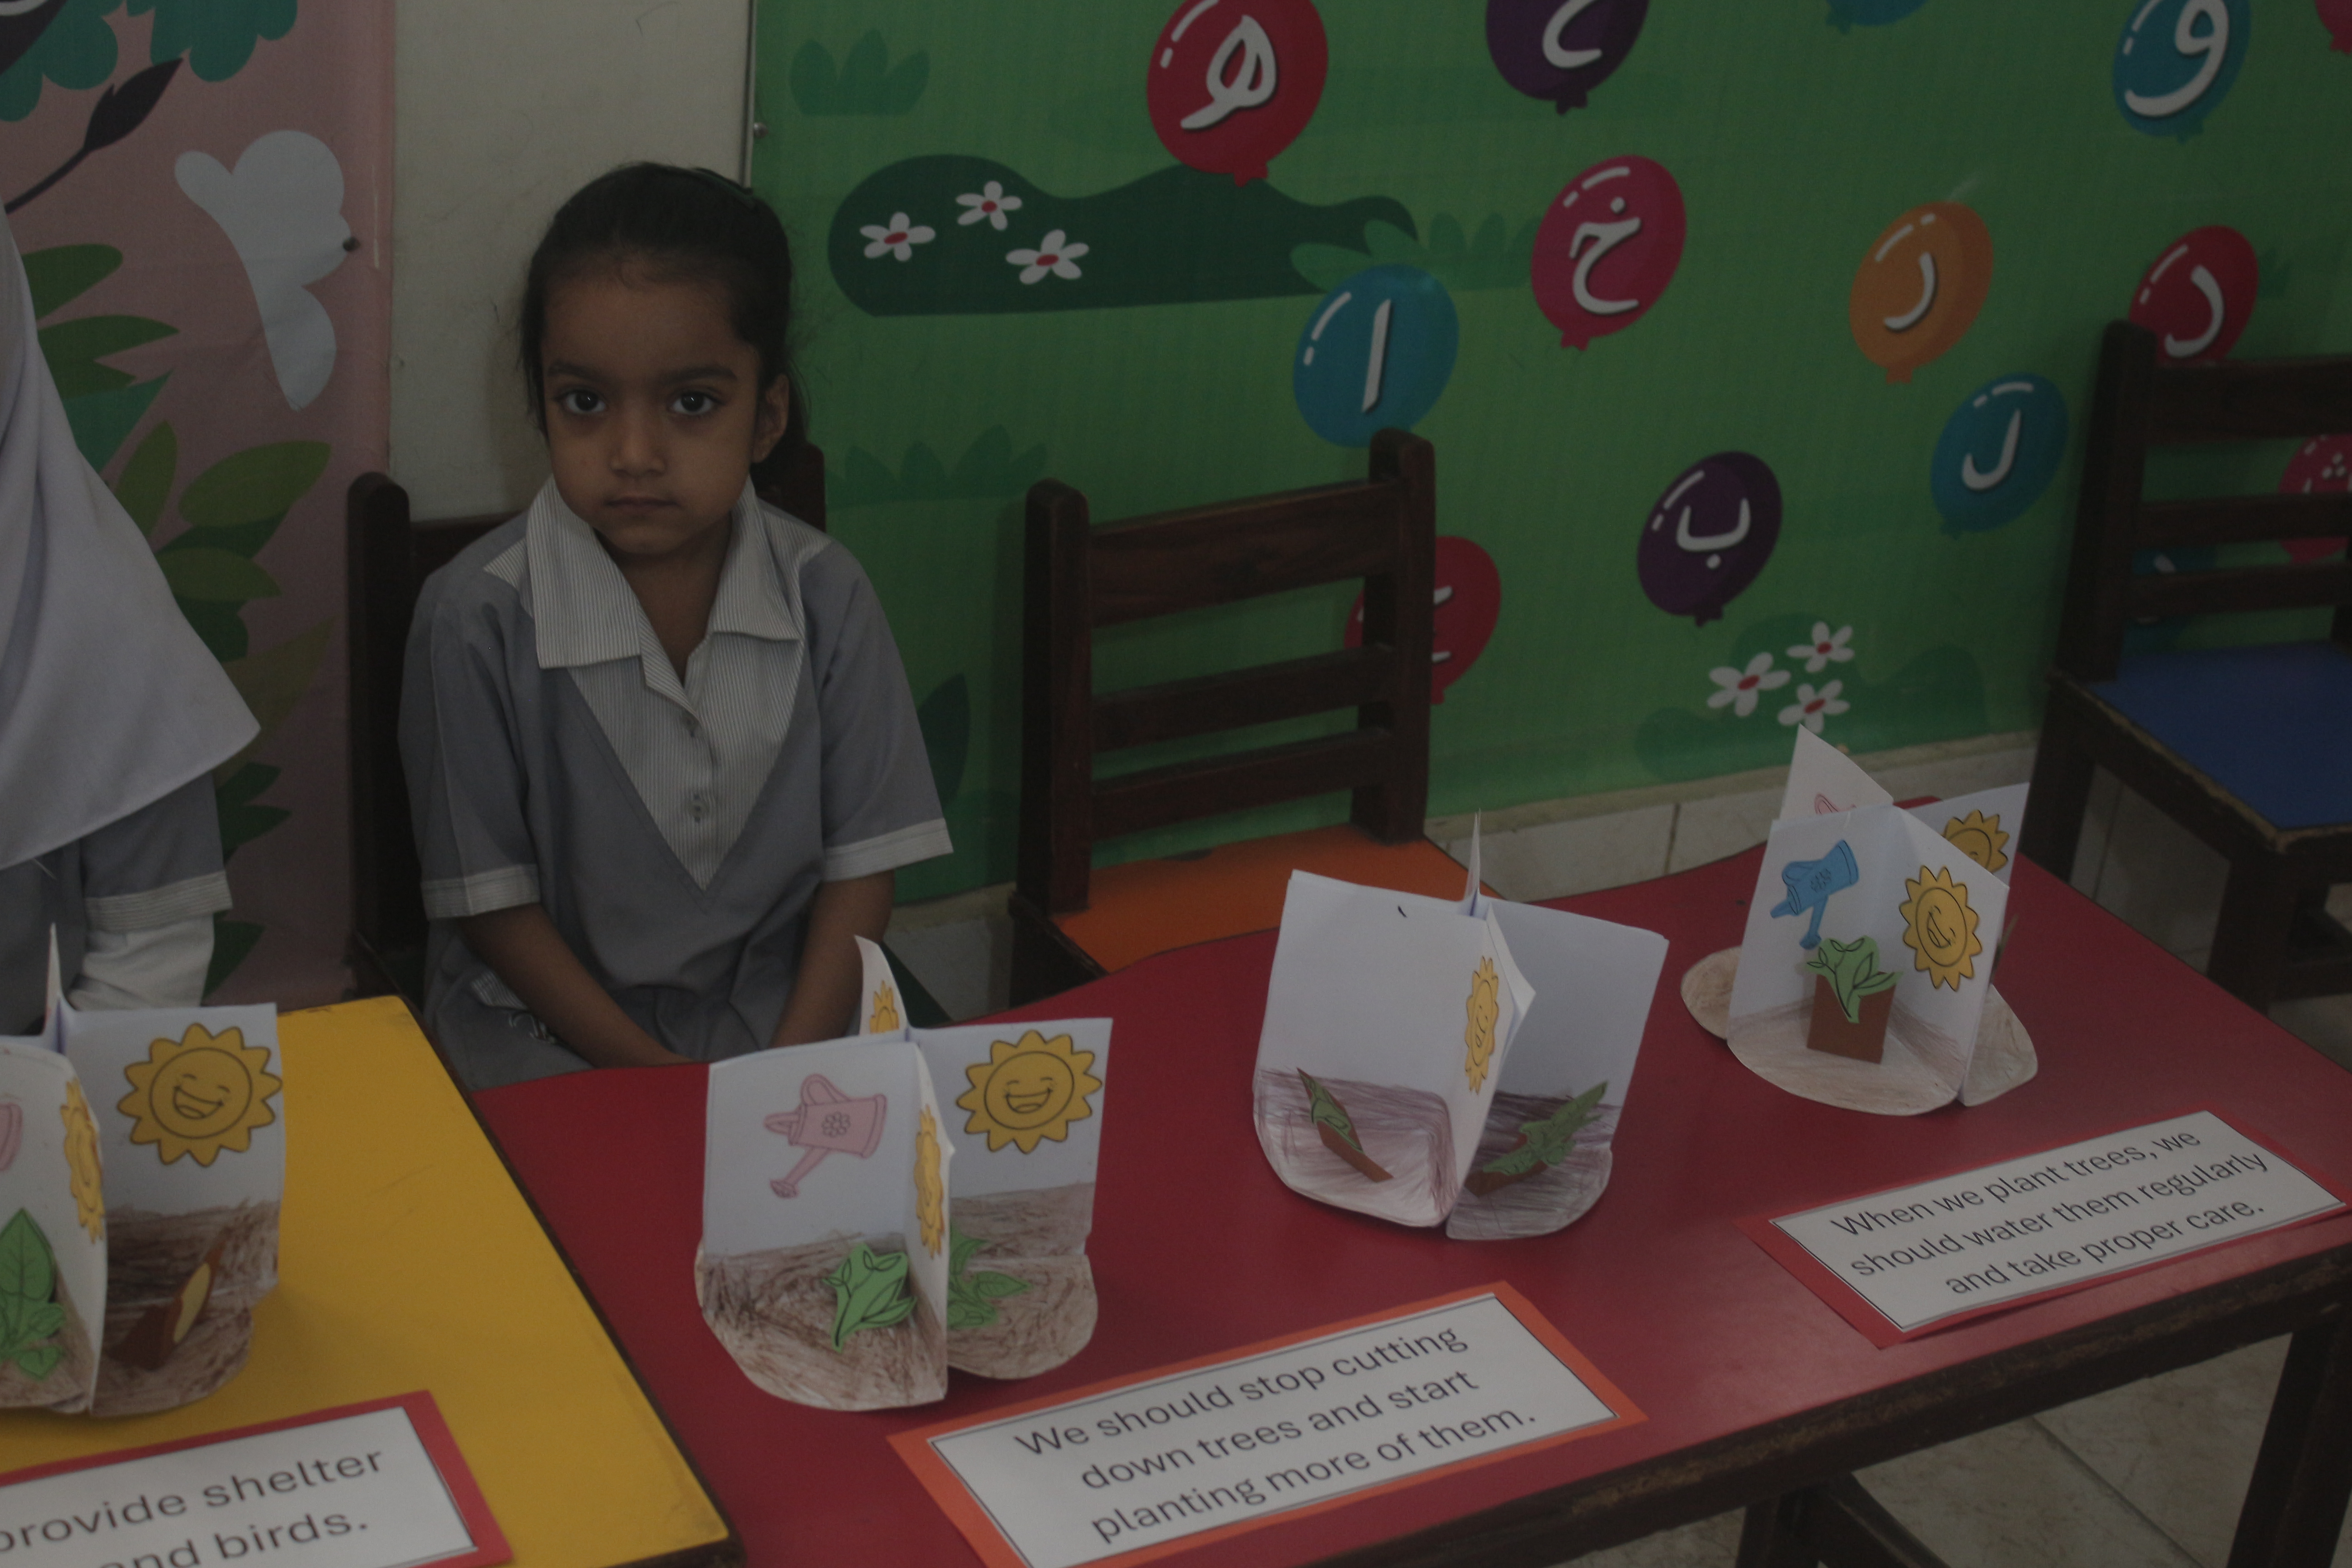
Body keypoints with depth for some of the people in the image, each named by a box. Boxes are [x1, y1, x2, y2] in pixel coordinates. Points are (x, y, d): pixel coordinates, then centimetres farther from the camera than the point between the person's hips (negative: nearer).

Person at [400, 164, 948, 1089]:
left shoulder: (824, 596, -4)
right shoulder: (479, 616, -11)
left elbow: (862, 865, 0)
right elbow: (490, 899, -7)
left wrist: (792, 1067, -12)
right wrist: (658, 1075, -14)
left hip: (783, 1016, 3)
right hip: (550, 1028, -2)